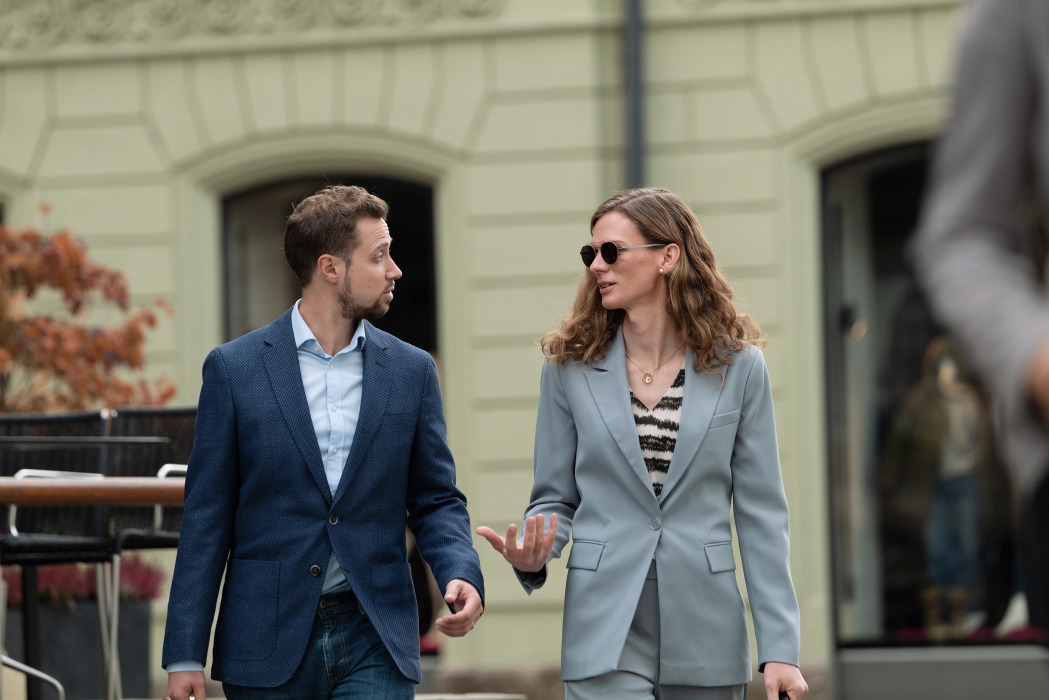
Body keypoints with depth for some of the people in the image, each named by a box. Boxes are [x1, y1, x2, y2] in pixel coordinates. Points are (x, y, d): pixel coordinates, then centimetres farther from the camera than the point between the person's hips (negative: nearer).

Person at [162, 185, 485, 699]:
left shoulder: (411, 371, 8)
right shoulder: (234, 368, 1)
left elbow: (436, 499, 13)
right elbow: (206, 517, 1)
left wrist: (461, 575, -10)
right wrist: (185, 656, -4)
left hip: (373, 643, 1)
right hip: (268, 645, -1)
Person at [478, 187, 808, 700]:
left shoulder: (737, 367, 3)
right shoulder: (570, 366, 5)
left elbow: (761, 513, 2)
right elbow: (556, 499, 10)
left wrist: (780, 647, -3)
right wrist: (531, 557, -14)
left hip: (705, 636, 1)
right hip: (606, 634, -1)